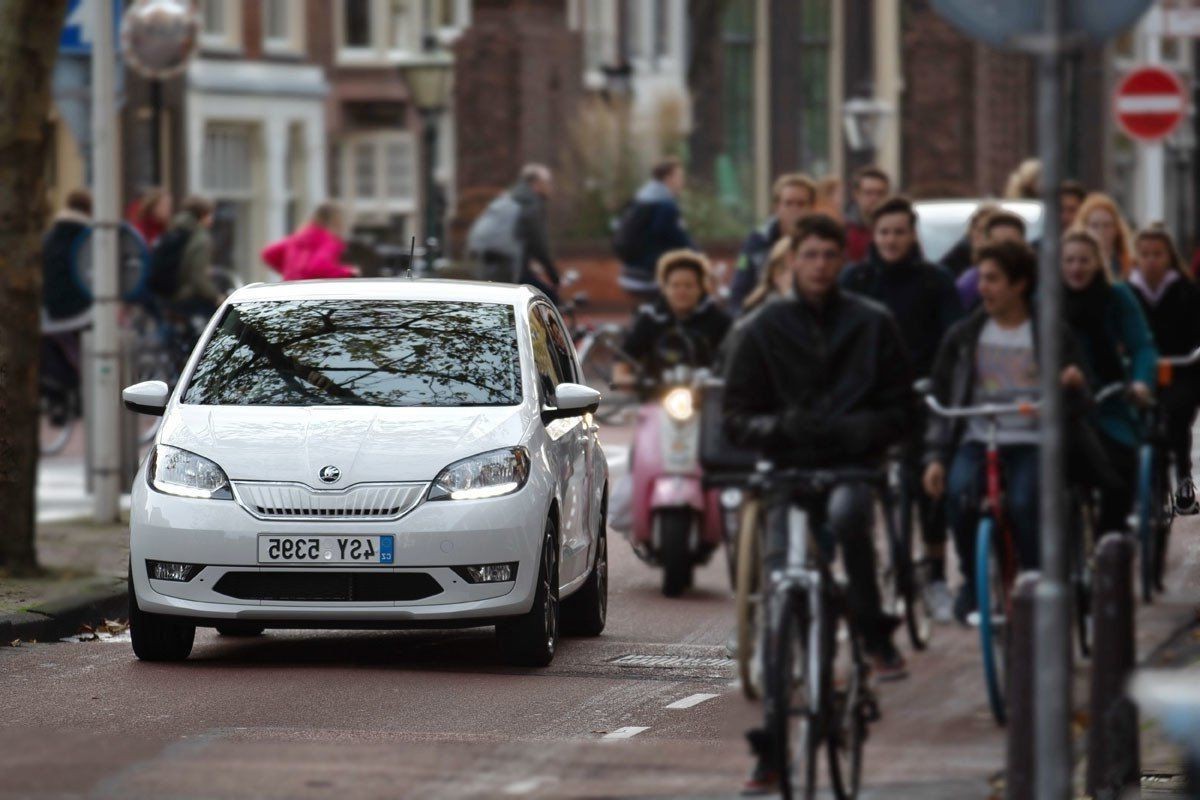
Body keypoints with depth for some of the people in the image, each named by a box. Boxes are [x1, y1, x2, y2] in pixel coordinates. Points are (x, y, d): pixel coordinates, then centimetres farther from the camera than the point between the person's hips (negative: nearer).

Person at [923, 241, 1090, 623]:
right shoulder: (965, 334, 11)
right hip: (977, 439, 2)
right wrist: (935, 456, 1)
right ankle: (972, 579, -7)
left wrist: (1074, 383, -19)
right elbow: (942, 399, 12)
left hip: (1031, 443, -2)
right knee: (960, 491, -31)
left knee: (1024, 503, -32)